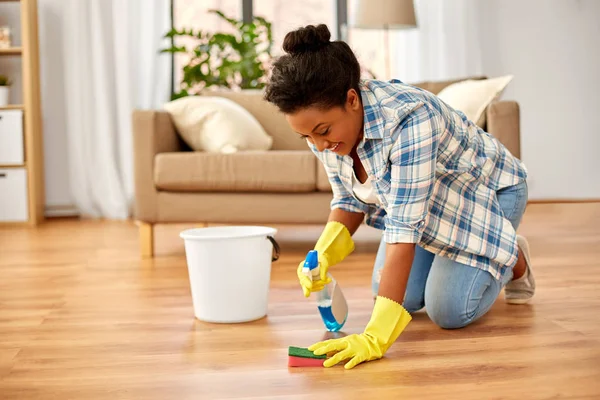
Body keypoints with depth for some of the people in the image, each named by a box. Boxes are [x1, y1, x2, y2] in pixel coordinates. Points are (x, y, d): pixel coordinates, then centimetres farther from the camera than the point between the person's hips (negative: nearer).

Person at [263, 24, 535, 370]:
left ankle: (514, 258, 16)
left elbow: (404, 228, -46)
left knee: (448, 311, -13)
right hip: (414, 197, 6)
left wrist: (375, 337, -50)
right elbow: (351, 200, -6)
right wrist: (322, 257, -27)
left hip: (487, 190, -6)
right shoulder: (325, 126, -20)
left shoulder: (410, 120, -43)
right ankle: (449, 260, 29)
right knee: (403, 298, 0)